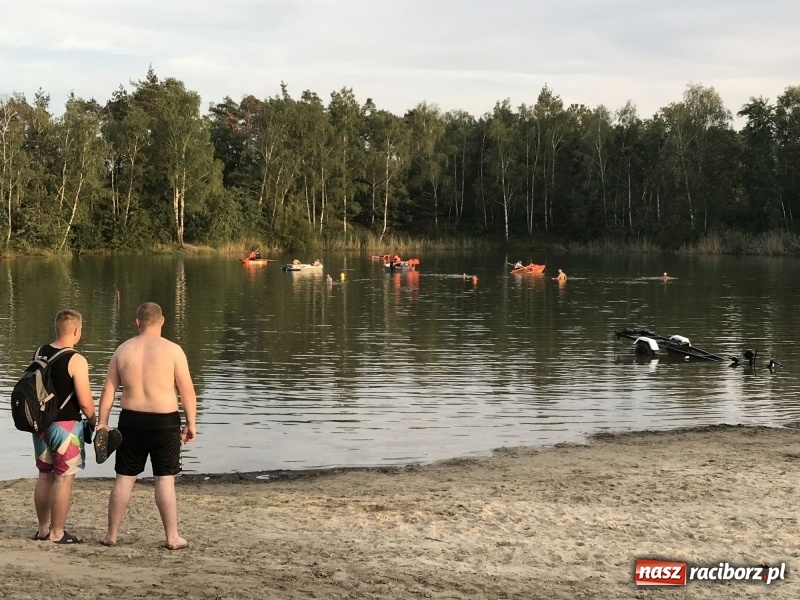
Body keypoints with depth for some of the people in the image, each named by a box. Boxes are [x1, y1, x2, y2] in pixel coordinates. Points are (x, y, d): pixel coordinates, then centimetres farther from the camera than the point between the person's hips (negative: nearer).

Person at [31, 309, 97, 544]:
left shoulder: (41, 352, 4)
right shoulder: (76, 361, -17)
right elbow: (85, 402, -18)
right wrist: (93, 419, 1)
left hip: (42, 423, 7)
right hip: (66, 425, -7)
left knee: (45, 475, 17)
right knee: (64, 478, 1)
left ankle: (43, 528, 25)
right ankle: (57, 533, 4)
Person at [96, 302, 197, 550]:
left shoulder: (123, 350, 3)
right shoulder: (172, 350, -7)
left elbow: (108, 390, 4)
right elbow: (187, 390, -7)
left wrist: (102, 422, 9)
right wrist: (191, 423, 1)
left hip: (131, 419, 3)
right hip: (165, 420, -3)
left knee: (124, 478, 11)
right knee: (165, 479, 2)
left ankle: (111, 535, 18)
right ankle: (172, 537, 6)